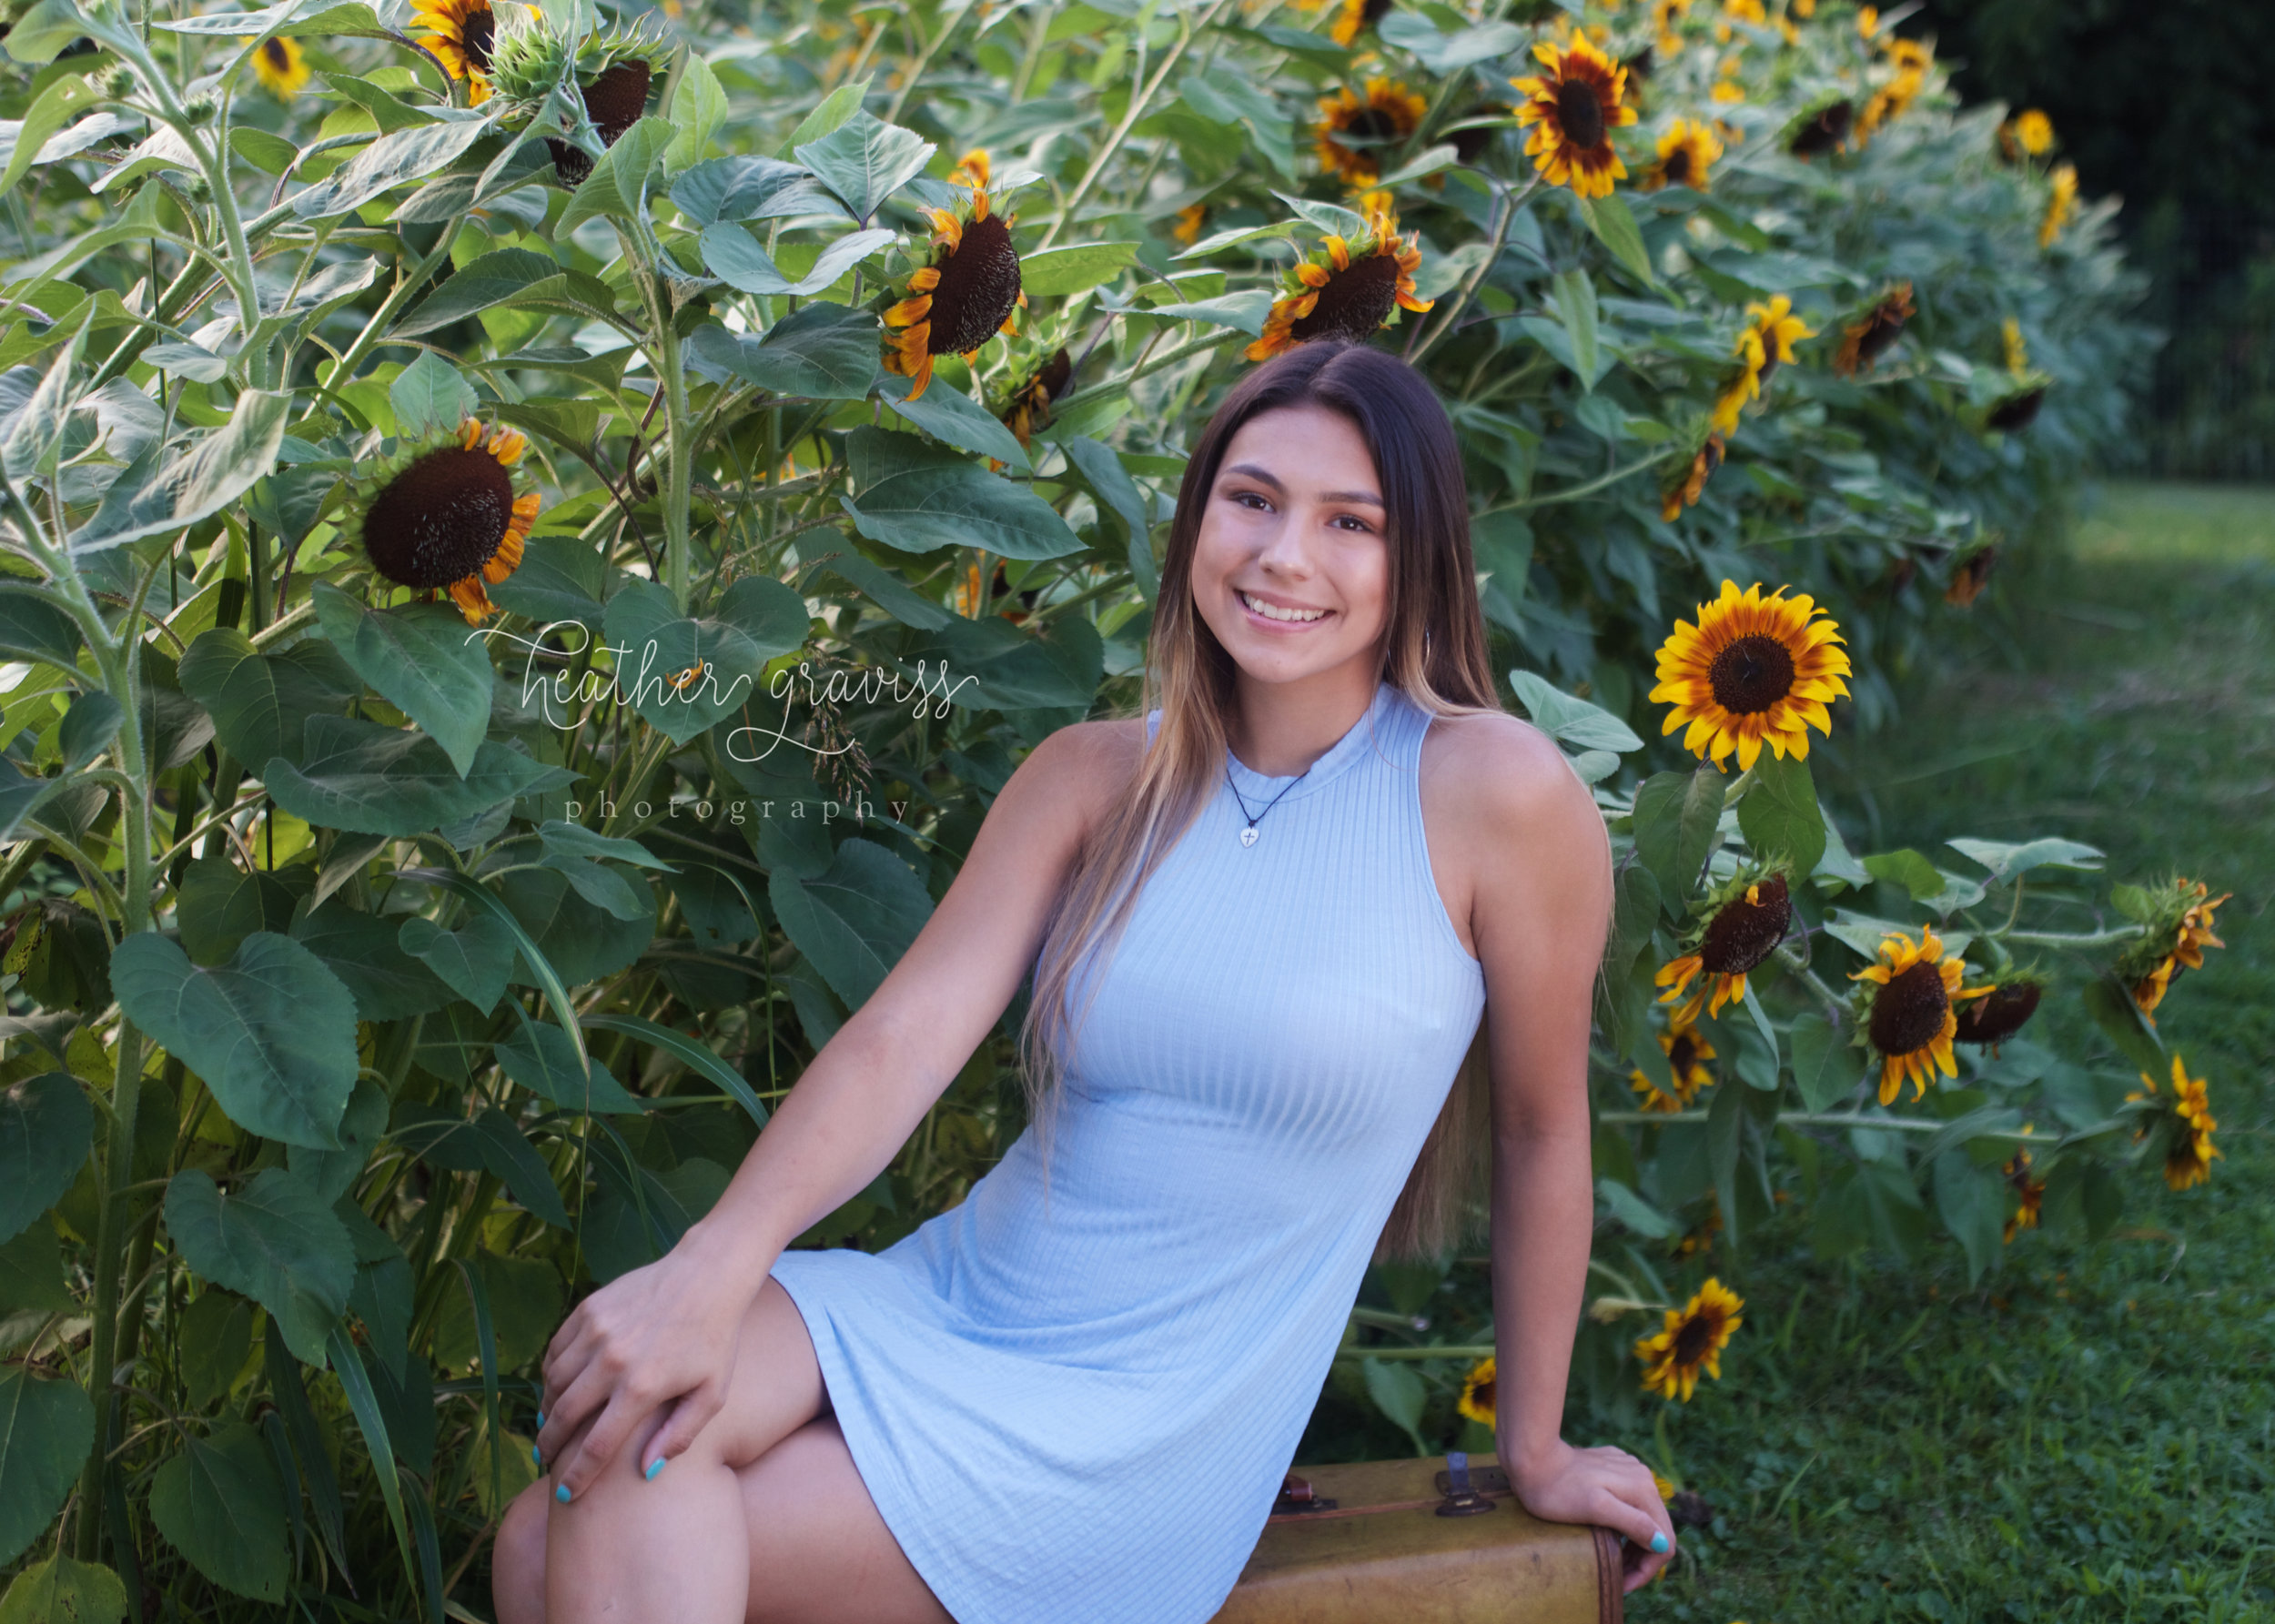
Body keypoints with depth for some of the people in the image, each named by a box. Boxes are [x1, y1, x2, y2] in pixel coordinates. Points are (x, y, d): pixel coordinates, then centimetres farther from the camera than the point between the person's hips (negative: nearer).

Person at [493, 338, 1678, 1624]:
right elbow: (908, 1034, -8)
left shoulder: (1494, 792, -9)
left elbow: (1543, 1131, 1)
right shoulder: (1097, 780, 2)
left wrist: (1535, 1450, 11)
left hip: (1144, 1422, -4)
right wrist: (715, 1267, -26)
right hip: (947, 1295, 4)